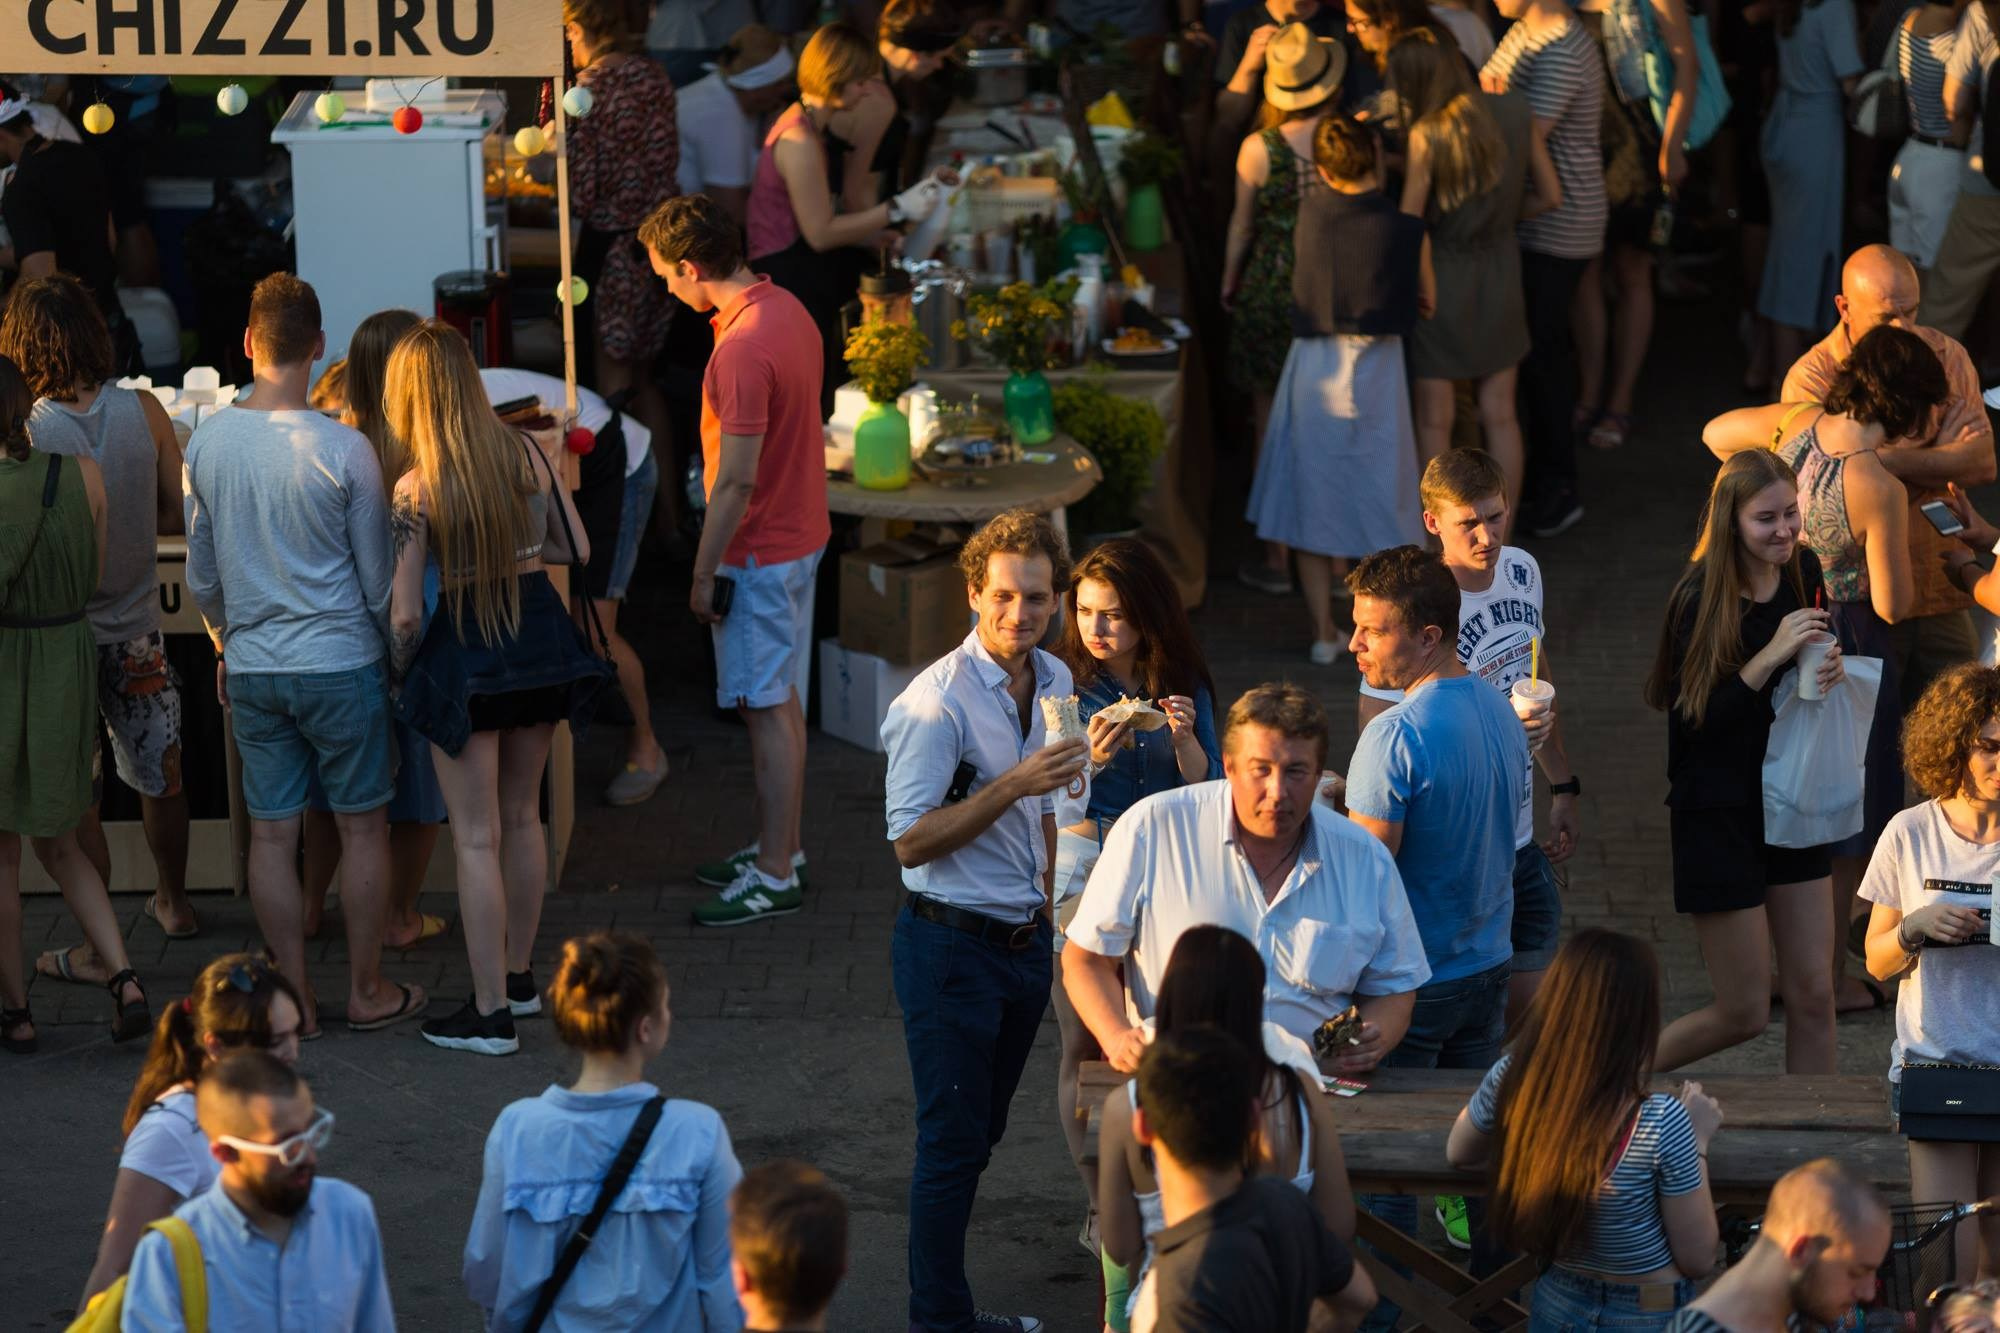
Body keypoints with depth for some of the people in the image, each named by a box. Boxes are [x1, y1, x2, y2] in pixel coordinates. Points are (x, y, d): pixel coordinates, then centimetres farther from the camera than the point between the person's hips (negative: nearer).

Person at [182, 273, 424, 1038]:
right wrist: (397, 653, 10)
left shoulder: (206, 445, -4)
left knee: (271, 833, 8)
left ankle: (295, 999, 13)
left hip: (252, 668, 3)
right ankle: (366, 990, 16)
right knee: (362, 826, 9)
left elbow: (202, 577, 7)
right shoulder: (343, 450, -15)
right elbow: (377, 579, -6)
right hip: (342, 660, -3)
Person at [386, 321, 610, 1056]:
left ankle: (491, 1011, 7)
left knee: (477, 838, 4)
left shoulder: (417, 489, -18)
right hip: (540, 635, 5)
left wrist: (400, 672, 3)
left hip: (464, 652, -5)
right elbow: (577, 549, 5)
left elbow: (405, 613, -15)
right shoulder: (532, 457, -7)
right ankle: (518, 976, 35)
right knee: (522, 817, 21)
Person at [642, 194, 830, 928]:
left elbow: (737, 478, -25)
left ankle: (775, 876, 5)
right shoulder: (786, 310, 5)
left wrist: (704, 572, -16)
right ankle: (781, 847, 29)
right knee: (783, 703, 19)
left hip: (760, 554, -10)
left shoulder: (743, 351, -26)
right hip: (800, 533, 10)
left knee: (769, 710, -2)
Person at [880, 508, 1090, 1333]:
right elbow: (911, 841, -20)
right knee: (952, 1144, -2)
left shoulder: (1054, 684, 6)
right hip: (951, 946, -7)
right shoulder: (938, 701, -18)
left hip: (1026, 939, 7)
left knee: (979, 1134, 13)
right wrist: (1014, 786, -26)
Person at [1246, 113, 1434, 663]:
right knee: (1378, 497, 12)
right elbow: (1426, 303, 0)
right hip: (1377, 369, -1)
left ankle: (1323, 632, 15)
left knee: (1311, 500, 12)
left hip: (1313, 365, 2)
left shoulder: (1312, 212, -11)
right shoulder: (1407, 232, -15)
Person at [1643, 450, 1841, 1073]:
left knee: (1812, 996, 4)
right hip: (1720, 812, -6)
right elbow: (1697, 719, -21)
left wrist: (1830, 667, -9)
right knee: (1745, 1012, 1)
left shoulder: (1803, 571, -2)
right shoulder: (1700, 600, -18)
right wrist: (1771, 655, -30)